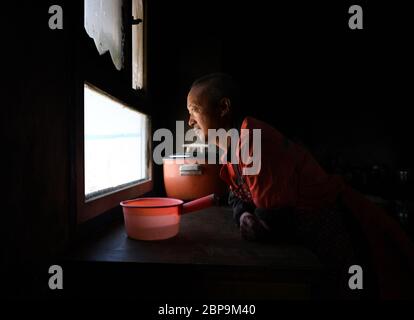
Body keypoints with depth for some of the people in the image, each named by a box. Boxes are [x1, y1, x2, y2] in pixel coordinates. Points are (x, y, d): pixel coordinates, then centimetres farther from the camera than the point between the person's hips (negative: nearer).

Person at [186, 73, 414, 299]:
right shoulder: (230, 146, 0)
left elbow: (273, 219, -29)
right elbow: (238, 195, 7)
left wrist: (252, 225, -9)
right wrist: (244, 216, -13)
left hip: (330, 226, -8)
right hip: (299, 229, 8)